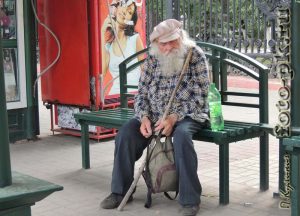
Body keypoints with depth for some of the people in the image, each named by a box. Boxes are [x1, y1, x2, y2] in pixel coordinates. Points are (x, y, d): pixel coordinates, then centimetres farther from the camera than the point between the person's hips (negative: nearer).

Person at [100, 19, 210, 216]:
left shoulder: (196, 56, -12)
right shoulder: (152, 59, 1)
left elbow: (199, 98, -16)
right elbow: (142, 94, 3)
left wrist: (174, 118, -28)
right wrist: (144, 118, -17)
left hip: (187, 115, -4)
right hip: (155, 116, 4)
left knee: (181, 134, -37)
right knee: (126, 132, -17)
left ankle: (190, 199, -26)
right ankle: (120, 191, -3)